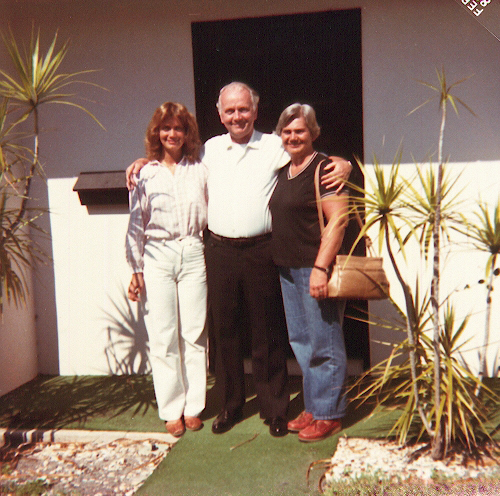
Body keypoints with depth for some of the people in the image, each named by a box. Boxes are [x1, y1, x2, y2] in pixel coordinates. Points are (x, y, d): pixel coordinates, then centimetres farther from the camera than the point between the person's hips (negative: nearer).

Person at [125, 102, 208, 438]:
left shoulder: (200, 170, 7)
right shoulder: (145, 175, 6)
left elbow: (210, 216, 10)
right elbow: (136, 224, 6)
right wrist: (136, 270, 3)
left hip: (193, 255, 1)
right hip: (157, 258, 0)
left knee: (194, 334, 4)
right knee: (163, 336, 1)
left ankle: (193, 407, 17)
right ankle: (172, 410, 14)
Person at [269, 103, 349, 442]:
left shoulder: (324, 169, -10)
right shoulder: (283, 170, 14)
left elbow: (337, 220, -18)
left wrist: (321, 267, -23)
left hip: (316, 268, -9)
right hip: (288, 268, 9)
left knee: (324, 343, 1)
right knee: (300, 340, 15)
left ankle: (329, 414, 16)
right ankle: (314, 407, 30)